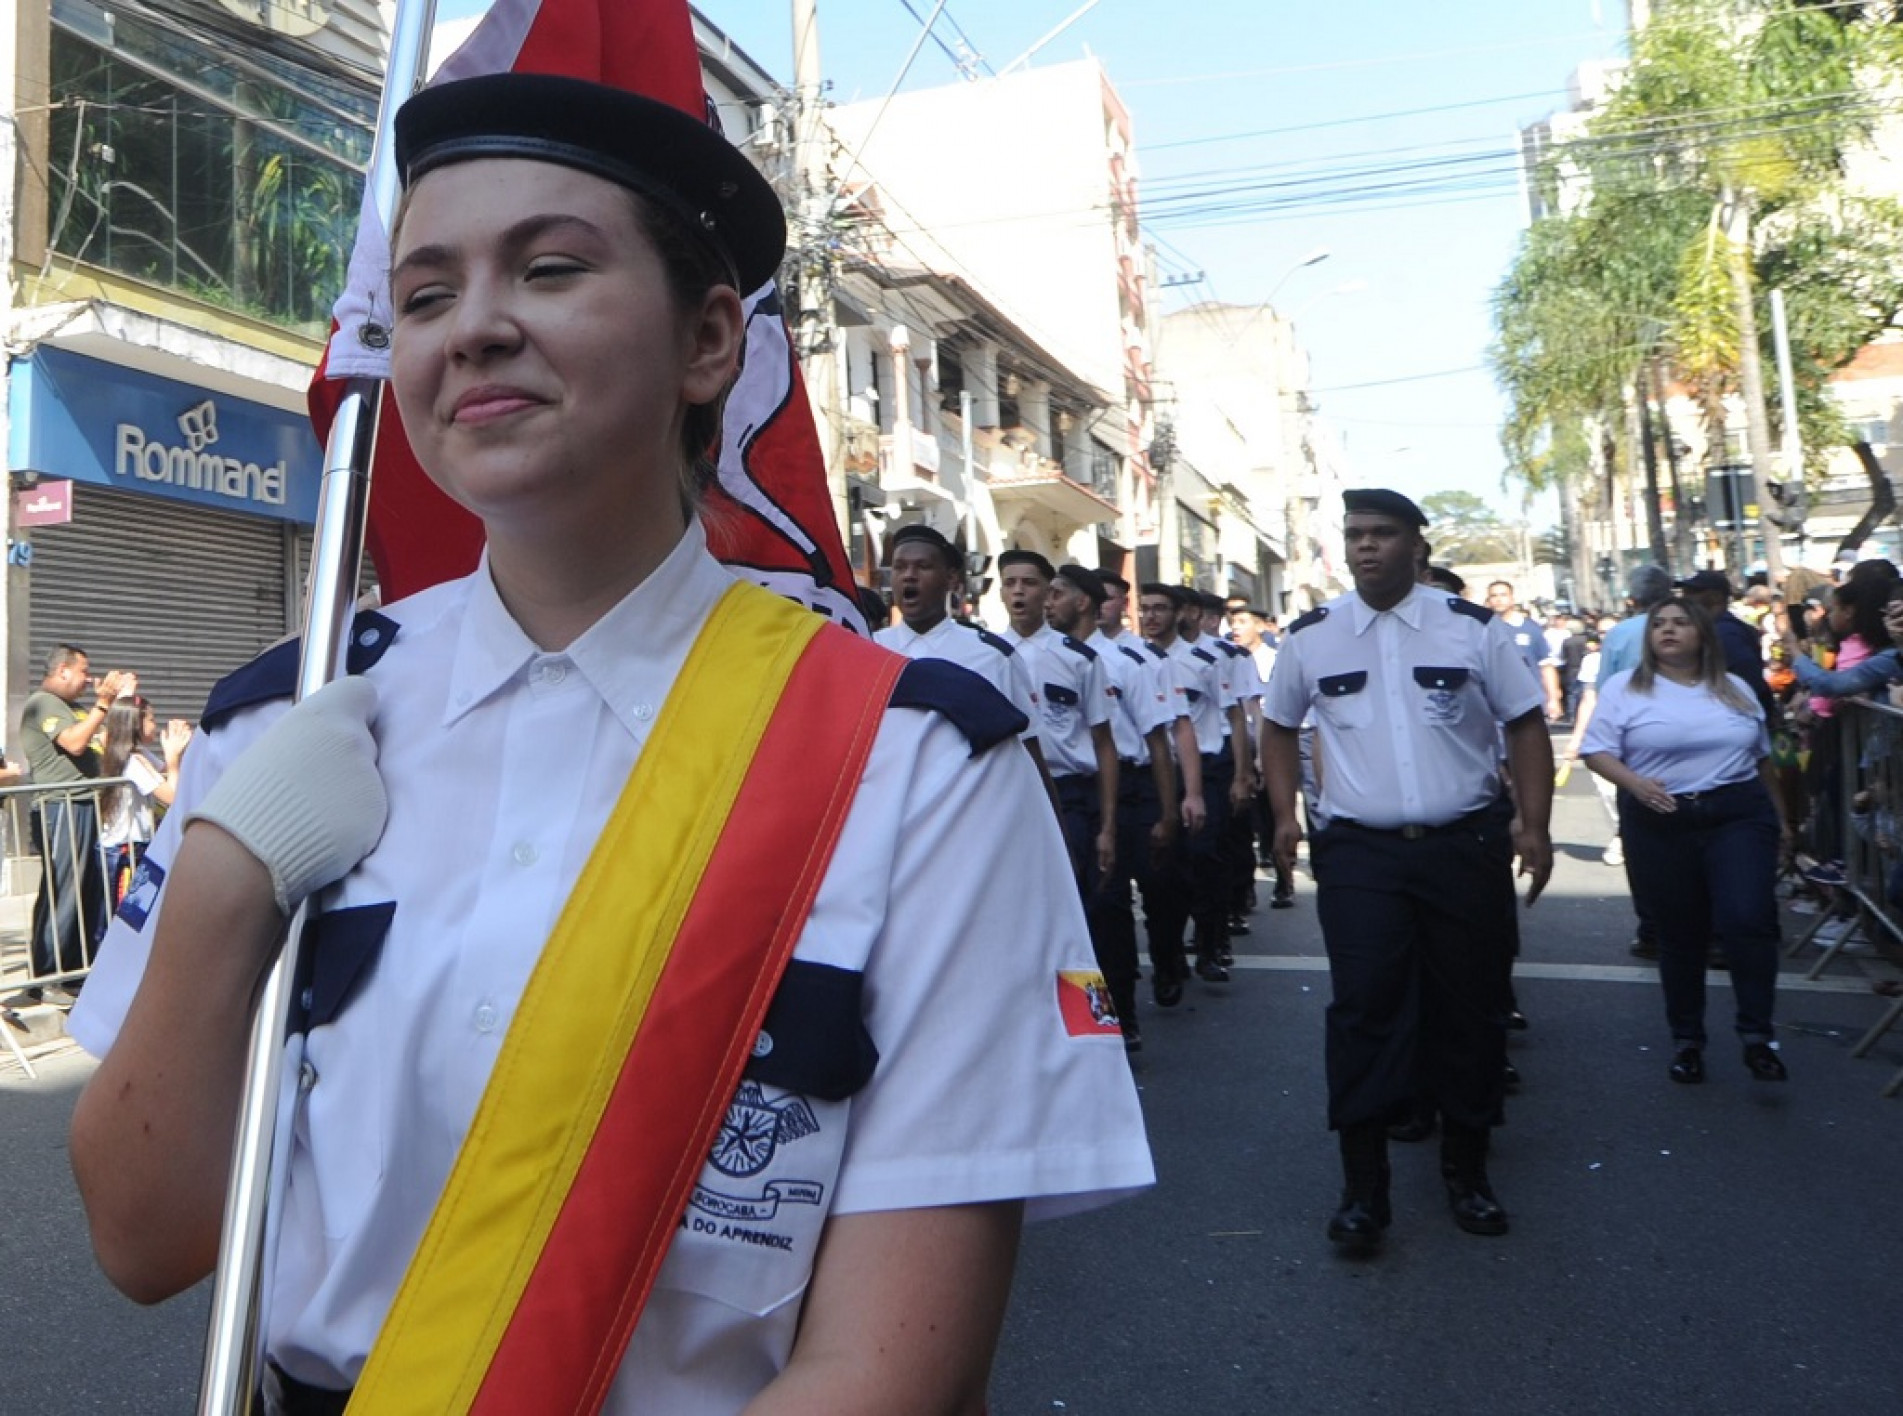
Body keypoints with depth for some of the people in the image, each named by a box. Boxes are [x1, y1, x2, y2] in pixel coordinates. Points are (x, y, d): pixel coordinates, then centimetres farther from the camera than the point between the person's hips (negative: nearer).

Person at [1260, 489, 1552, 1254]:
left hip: (1467, 846, 1)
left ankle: (1467, 1171, 27)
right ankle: (1362, 1188, 6)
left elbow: (1526, 725, 4)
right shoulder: (1310, 637, 4)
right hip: (1358, 853, 0)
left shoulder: (1473, 629, 1)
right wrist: (1285, 814, 8)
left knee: (1472, 1011, 9)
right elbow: (1277, 727, 17)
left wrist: (1534, 825, -3)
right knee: (1364, 1011, -5)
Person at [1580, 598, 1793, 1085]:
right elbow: (1597, 752, -5)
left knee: (1747, 919, -15)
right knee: (1678, 935, 6)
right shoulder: (1623, 689, 1)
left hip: (1738, 816, 2)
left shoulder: (1735, 689, 13)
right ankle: (1686, 1038, 21)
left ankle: (1757, 1035, -3)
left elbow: (1761, 756, 20)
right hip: (1661, 823, -1)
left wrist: (1777, 815, 21)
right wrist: (1635, 784, -23)